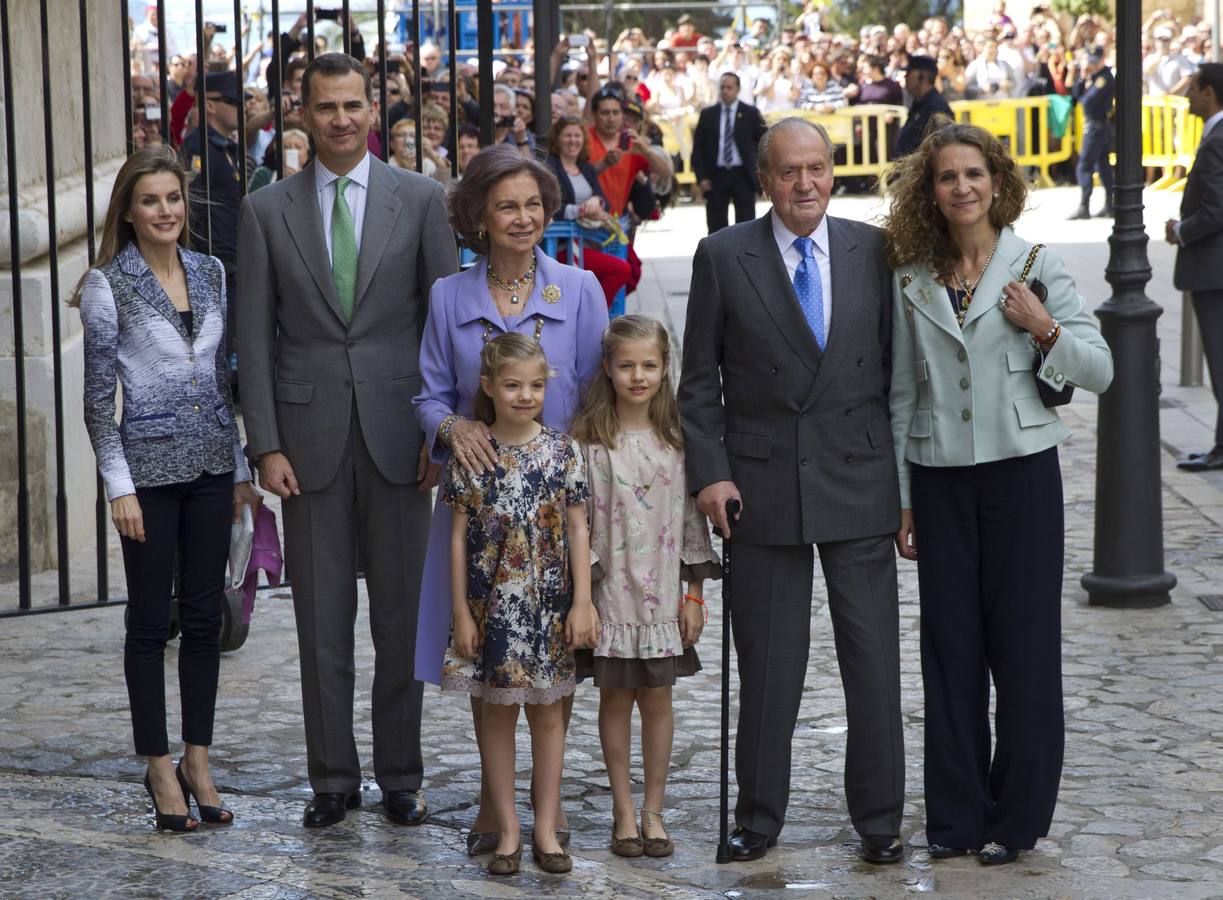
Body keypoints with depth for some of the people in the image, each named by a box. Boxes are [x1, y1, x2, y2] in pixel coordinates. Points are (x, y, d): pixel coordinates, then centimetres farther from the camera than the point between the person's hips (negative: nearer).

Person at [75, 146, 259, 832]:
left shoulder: (210, 273, 7)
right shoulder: (108, 285, -7)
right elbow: (99, 396, -7)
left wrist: (241, 466, 12)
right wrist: (119, 487, -11)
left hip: (211, 465, 5)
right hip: (150, 467, -4)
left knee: (206, 617, 8)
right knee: (152, 620, 3)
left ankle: (198, 761, 17)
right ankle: (160, 768, 11)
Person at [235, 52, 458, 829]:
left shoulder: (421, 199, 2)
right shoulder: (267, 210, 4)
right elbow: (255, 336, 3)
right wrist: (267, 445, -4)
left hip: (397, 435, 0)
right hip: (310, 434, 1)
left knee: (401, 613, 6)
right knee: (322, 619, 6)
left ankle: (401, 775, 17)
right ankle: (334, 777, 17)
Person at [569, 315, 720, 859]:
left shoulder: (677, 438, 2)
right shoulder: (587, 440, -5)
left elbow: (692, 517, 5)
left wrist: (695, 593, 3)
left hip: (662, 592, 2)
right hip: (609, 590, -2)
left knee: (658, 698, 6)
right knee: (615, 697, 6)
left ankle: (653, 810, 16)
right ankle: (623, 810, 16)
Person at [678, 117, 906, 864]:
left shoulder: (873, 250, 5)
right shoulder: (724, 257, 1)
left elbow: (899, 364, 7)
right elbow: (700, 379, 3)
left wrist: (908, 477, 4)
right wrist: (710, 471, -6)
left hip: (859, 485, 1)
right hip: (764, 486, -1)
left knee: (873, 656, 5)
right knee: (767, 663, 6)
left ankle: (879, 818, 17)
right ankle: (759, 816, 18)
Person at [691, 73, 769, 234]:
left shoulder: (750, 113, 3)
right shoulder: (707, 115, 7)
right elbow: (698, 147, 7)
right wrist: (701, 177, -3)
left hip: (743, 176, -2)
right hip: (716, 176, 2)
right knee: (716, 226, 5)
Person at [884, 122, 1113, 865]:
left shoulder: (1037, 266, -1)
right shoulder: (911, 281, 6)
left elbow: (1100, 371, 0)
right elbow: (902, 393, 10)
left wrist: (1045, 331, -18)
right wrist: (900, 498, 9)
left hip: (1021, 471, -2)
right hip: (940, 478, 2)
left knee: (1024, 644, 1)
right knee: (951, 645, 5)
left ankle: (1018, 818, 11)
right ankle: (956, 813, 15)